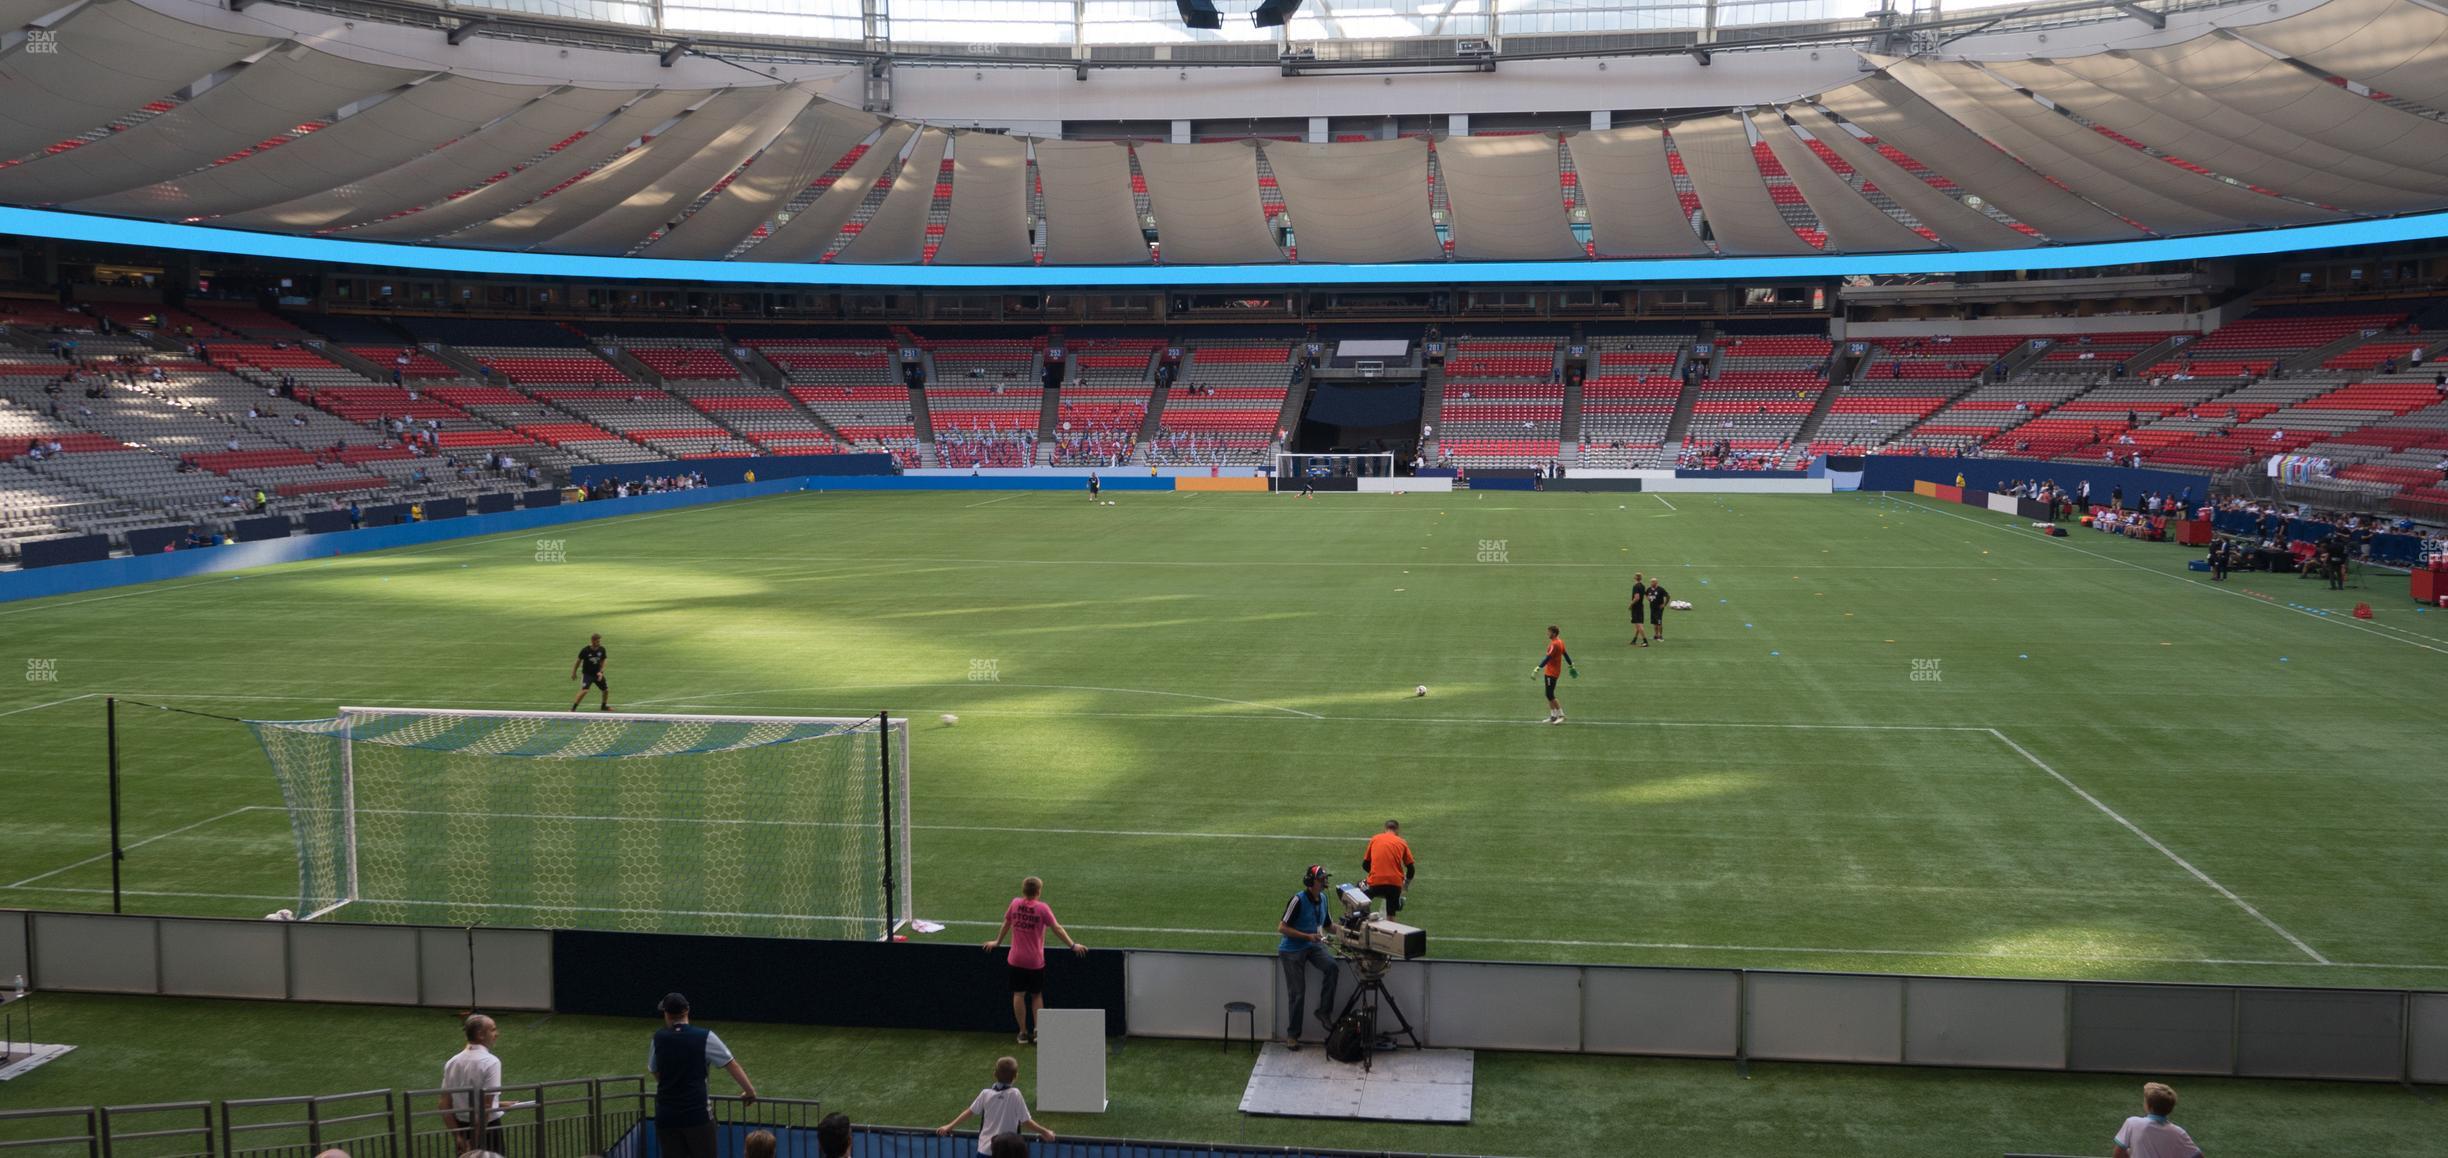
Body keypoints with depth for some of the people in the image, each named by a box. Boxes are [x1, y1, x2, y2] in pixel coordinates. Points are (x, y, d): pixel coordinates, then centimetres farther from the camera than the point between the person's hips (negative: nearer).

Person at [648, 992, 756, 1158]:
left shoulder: (658, 1038, 2)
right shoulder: (705, 1037, -7)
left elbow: (654, 1072, 14)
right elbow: (732, 1065, -4)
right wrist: (750, 1091, 5)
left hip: (666, 1117, 3)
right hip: (697, 1113, -3)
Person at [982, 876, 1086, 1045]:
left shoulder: (1015, 903, -2)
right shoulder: (1042, 908, -10)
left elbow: (1006, 924, 11)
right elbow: (1057, 928, -9)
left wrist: (997, 942, 25)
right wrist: (1072, 945, -2)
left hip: (1016, 959, 2)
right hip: (1036, 960, -2)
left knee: (1019, 995, 9)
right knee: (1036, 995, 13)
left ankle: (1023, 1032, 12)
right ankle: (1038, 1029, 5)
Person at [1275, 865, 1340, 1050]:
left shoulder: (1322, 899, 4)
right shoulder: (1298, 900, -18)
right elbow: (1282, 928, -18)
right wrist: (1308, 936, -22)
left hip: (1312, 946, 5)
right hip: (1291, 950, -5)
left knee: (1333, 968, -23)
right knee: (1297, 993, -3)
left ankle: (1324, 1012, -10)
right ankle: (1292, 1035, 12)